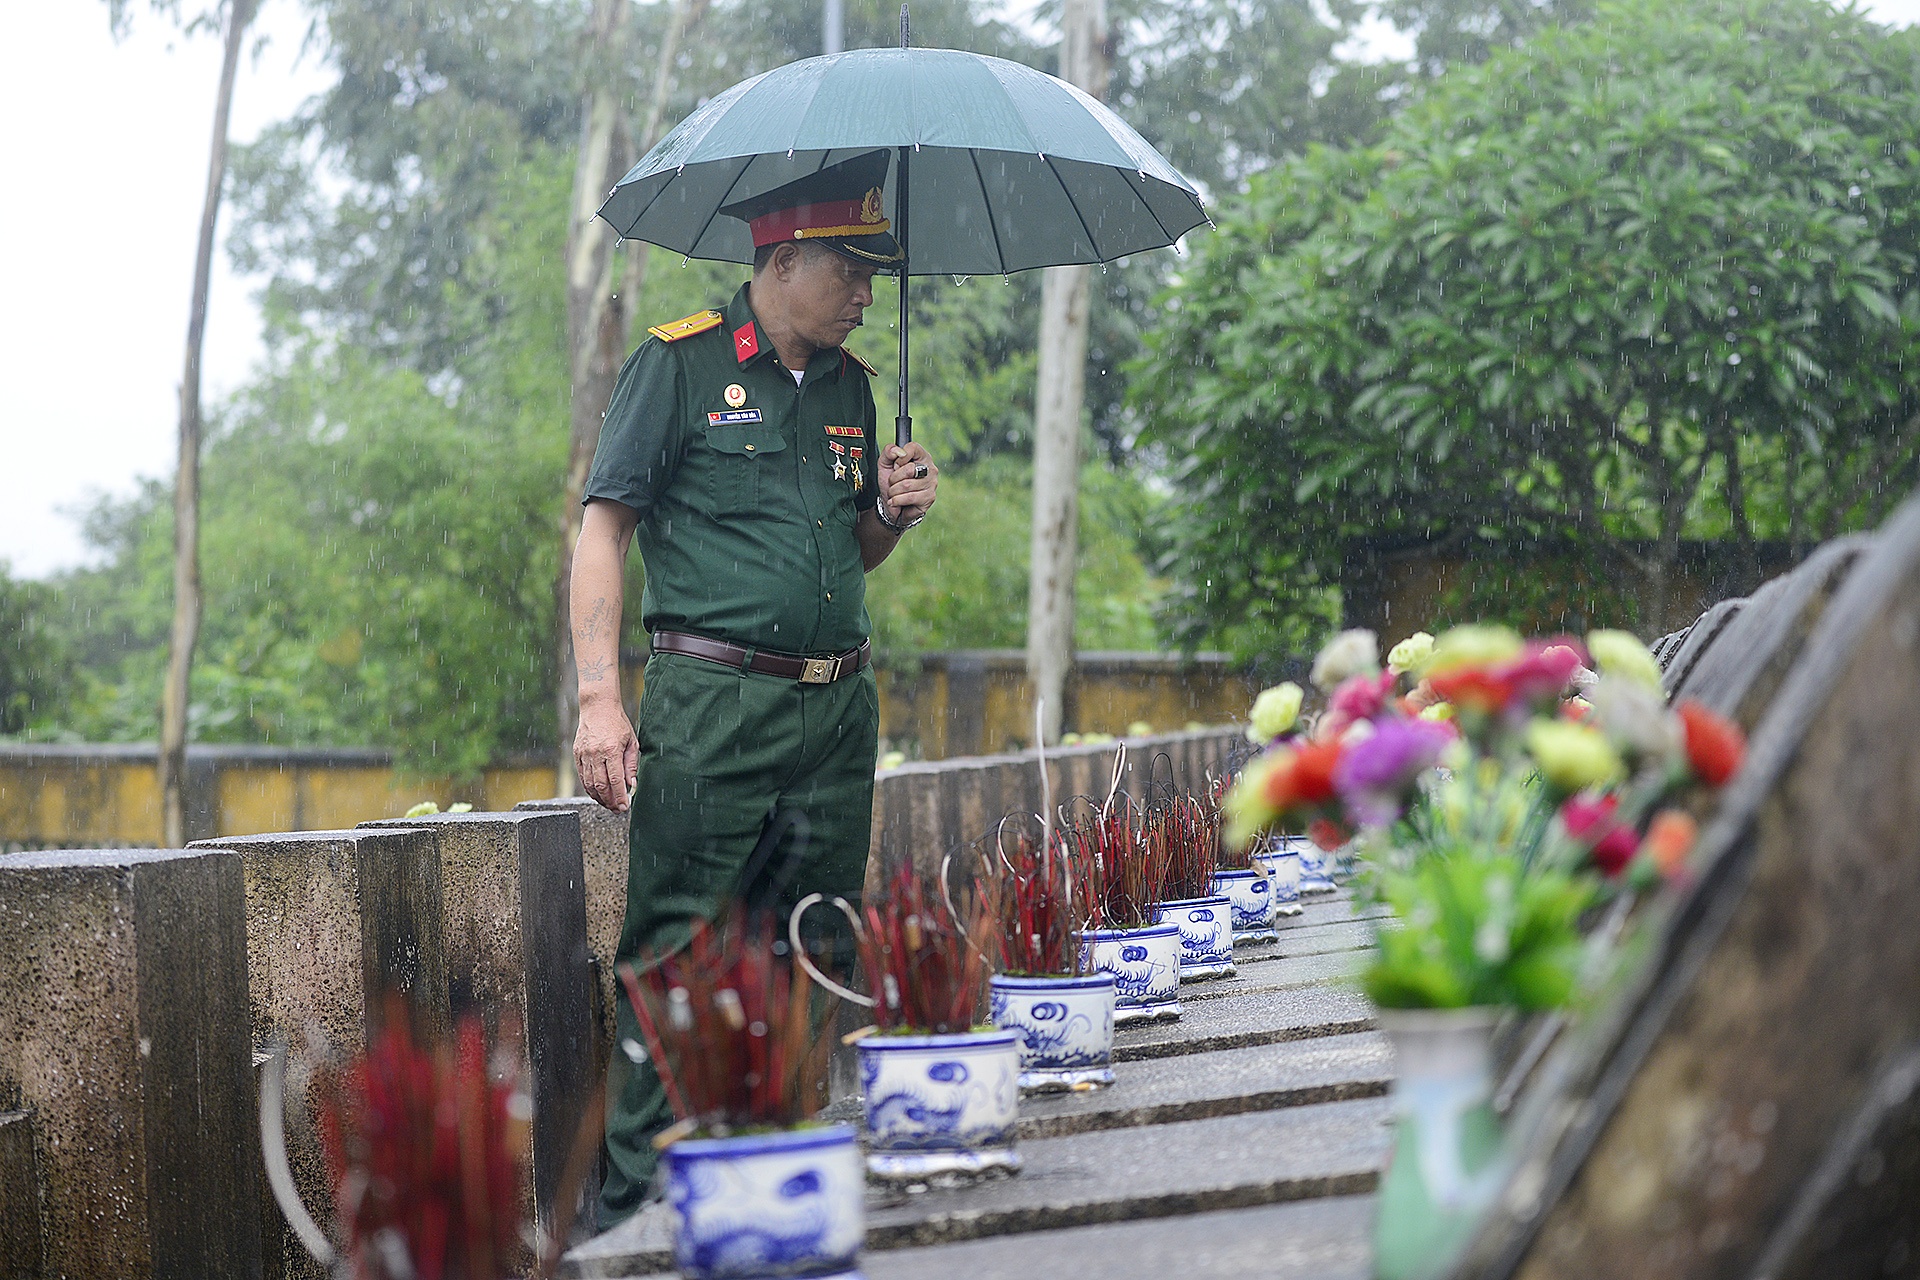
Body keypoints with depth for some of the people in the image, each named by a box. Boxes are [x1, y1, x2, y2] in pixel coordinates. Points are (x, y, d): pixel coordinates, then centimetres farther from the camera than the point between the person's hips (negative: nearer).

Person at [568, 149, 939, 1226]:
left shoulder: (848, 384, 16)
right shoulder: (680, 363, -2)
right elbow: (603, 531, -4)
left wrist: (896, 511, 2)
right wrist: (600, 698, -14)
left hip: (838, 711, 6)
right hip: (714, 704, -6)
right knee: (676, 960, -7)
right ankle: (635, 1209, -3)